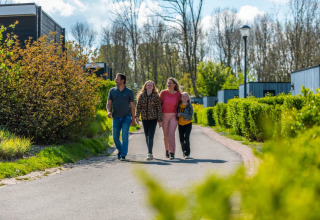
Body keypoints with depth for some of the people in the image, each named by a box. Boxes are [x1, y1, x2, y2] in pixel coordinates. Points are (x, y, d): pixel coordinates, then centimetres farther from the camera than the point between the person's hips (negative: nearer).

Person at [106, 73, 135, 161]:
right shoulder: (112, 91, 5)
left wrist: (133, 118, 2)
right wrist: (108, 111, -17)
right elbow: (109, 103, 4)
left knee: (125, 136, -10)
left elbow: (132, 105, 5)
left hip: (126, 117, -2)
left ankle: (123, 155, -5)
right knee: (115, 137, 4)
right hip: (116, 118, 2)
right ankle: (120, 150, 31)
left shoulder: (129, 92, 1)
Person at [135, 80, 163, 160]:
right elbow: (138, 107, 6)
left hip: (153, 119, -3)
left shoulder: (156, 96, -2)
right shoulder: (141, 95, 5)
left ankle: (150, 154, -15)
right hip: (144, 119, 3)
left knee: (150, 136, -13)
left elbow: (159, 108, -1)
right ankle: (150, 153, 24)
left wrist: (160, 120, -4)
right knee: (147, 137, 11)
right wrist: (137, 116, -7)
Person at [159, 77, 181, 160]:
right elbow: (159, 104, 3)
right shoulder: (163, 93, -5)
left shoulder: (178, 94, -6)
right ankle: (167, 150, 33)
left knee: (171, 134, -14)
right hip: (164, 116, 2)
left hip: (173, 116, -2)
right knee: (166, 135, 11)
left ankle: (172, 153, -15)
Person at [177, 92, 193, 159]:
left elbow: (190, 116, -21)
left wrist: (181, 114, -26)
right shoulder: (179, 105, -1)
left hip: (188, 124, -4)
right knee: (181, 139, 10)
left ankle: (187, 154, -11)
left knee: (186, 138, -16)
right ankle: (184, 150, 35)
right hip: (180, 124, 4)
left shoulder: (190, 106, -12)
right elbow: (176, 113, 15)